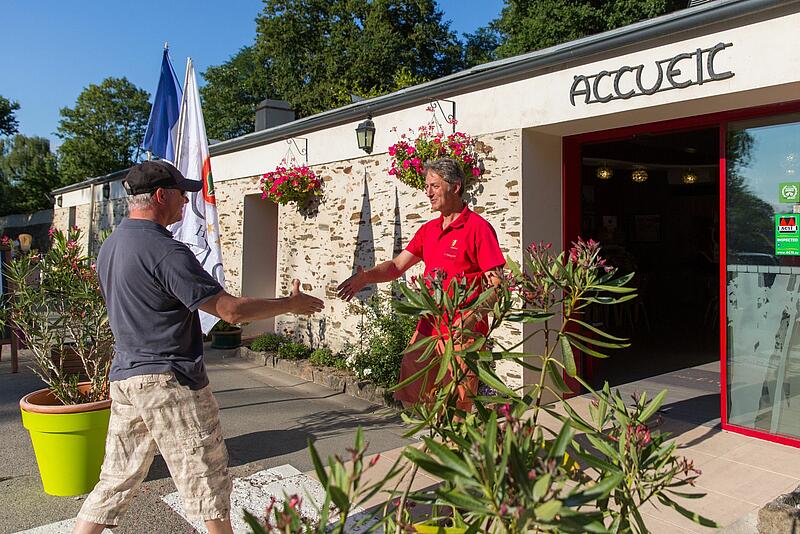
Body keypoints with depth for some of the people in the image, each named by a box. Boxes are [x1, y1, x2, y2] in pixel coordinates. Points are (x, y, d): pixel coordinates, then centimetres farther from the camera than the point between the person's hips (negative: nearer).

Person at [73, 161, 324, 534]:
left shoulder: (110, 246, 10)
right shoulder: (165, 251, -19)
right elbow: (230, 310, -22)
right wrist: (290, 304, -10)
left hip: (124, 377, 9)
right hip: (169, 382, -9)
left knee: (116, 479, 18)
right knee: (207, 480, 7)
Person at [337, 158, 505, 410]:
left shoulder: (478, 227, -8)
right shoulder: (429, 229, 15)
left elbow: (496, 283, -13)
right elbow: (397, 265, 13)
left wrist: (473, 315, -29)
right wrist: (365, 277, -6)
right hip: (427, 327, 7)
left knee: (457, 408, -1)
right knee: (410, 397, 11)